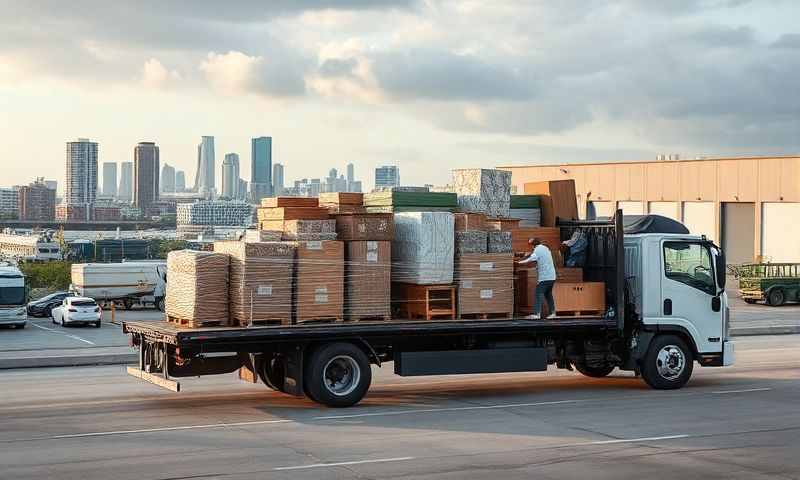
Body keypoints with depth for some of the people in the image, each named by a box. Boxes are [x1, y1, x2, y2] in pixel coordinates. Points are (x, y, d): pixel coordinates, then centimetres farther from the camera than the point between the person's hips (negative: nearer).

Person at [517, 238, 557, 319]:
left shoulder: (537, 250, -8)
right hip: (552, 276, 9)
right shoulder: (546, 248, 18)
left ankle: (537, 313, -17)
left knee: (539, 293, -9)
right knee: (548, 294, 16)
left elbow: (531, 259, -19)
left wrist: (520, 262, -16)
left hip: (544, 277, -9)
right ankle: (552, 313, 15)